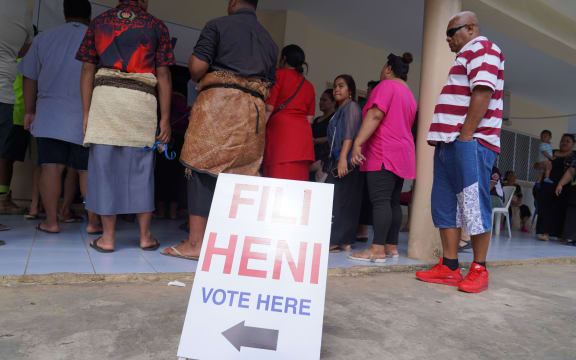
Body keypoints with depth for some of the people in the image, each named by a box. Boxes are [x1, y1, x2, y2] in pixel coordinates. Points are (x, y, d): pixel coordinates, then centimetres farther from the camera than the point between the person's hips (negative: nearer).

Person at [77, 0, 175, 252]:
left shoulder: (98, 22, 14)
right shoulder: (157, 27, 10)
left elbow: (87, 71, 7)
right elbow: (163, 76, 2)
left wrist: (86, 113, 8)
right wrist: (165, 118, 2)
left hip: (104, 97, 1)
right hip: (142, 100, -1)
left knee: (105, 166, 3)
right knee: (141, 168, 5)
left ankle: (108, 237, 6)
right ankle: (145, 236, 10)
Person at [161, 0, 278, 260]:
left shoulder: (217, 25, 7)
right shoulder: (269, 41, 24)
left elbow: (197, 67, -4)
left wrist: (199, 80, 16)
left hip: (218, 102, -5)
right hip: (254, 110, 5)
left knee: (202, 168, -5)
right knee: (240, 174, 6)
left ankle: (196, 241, -8)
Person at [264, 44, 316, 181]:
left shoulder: (279, 74, 6)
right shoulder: (309, 85, 23)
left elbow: (269, 108, -3)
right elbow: (310, 118, 17)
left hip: (280, 128, -6)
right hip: (304, 133, 6)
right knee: (298, 183, 0)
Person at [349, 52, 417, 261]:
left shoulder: (387, 85, -3)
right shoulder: (410, 95, 23)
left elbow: (375, 115, -17)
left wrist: (358, 143, -21)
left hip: (384, 153, -9)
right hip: (403, 153, 9)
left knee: (380, 200, -12)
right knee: (393, 202, 8)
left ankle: (377, 250, -14)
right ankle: (391, 246, 11)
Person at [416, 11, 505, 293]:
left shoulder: (481, 48, 0)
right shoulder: (465, 57, 30)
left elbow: (482, 92, -16)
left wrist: (465, 137, -20)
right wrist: (443, 139, 16)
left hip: (470, 142, -10)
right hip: (449, 143, 10)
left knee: (474, 206, -6)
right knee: (445, 205, 5)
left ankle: (479, 270, 4)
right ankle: (449, 267, 10)